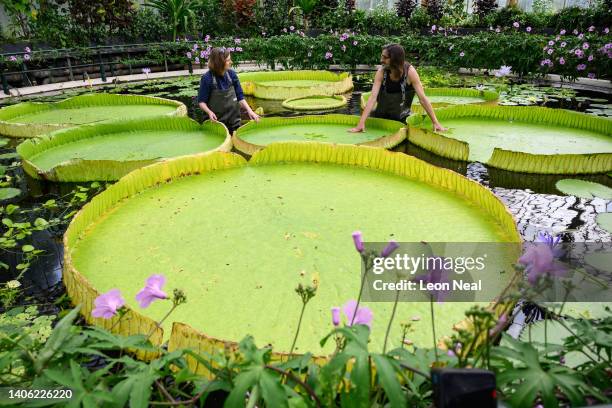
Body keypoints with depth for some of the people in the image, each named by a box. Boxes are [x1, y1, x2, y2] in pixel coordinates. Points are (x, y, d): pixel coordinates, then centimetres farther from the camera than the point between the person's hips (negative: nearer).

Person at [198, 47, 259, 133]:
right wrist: (209, 112, -27)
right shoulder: (207, 78, -14)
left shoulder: (231, 74, -4)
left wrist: (249, 110, -11)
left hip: (234, 120, 4)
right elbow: (201, 101, -8)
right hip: (217, 121, -3)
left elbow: (240, 96, 2)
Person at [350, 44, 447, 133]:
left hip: (401, 117, -1)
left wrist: (435, 122, -26)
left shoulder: (410, 72, -25)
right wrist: (361, 123, -38)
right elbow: (373, 97, -28)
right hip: (381, 114, 1)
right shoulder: (381, 72, -21)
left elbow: (422, 98, -24)